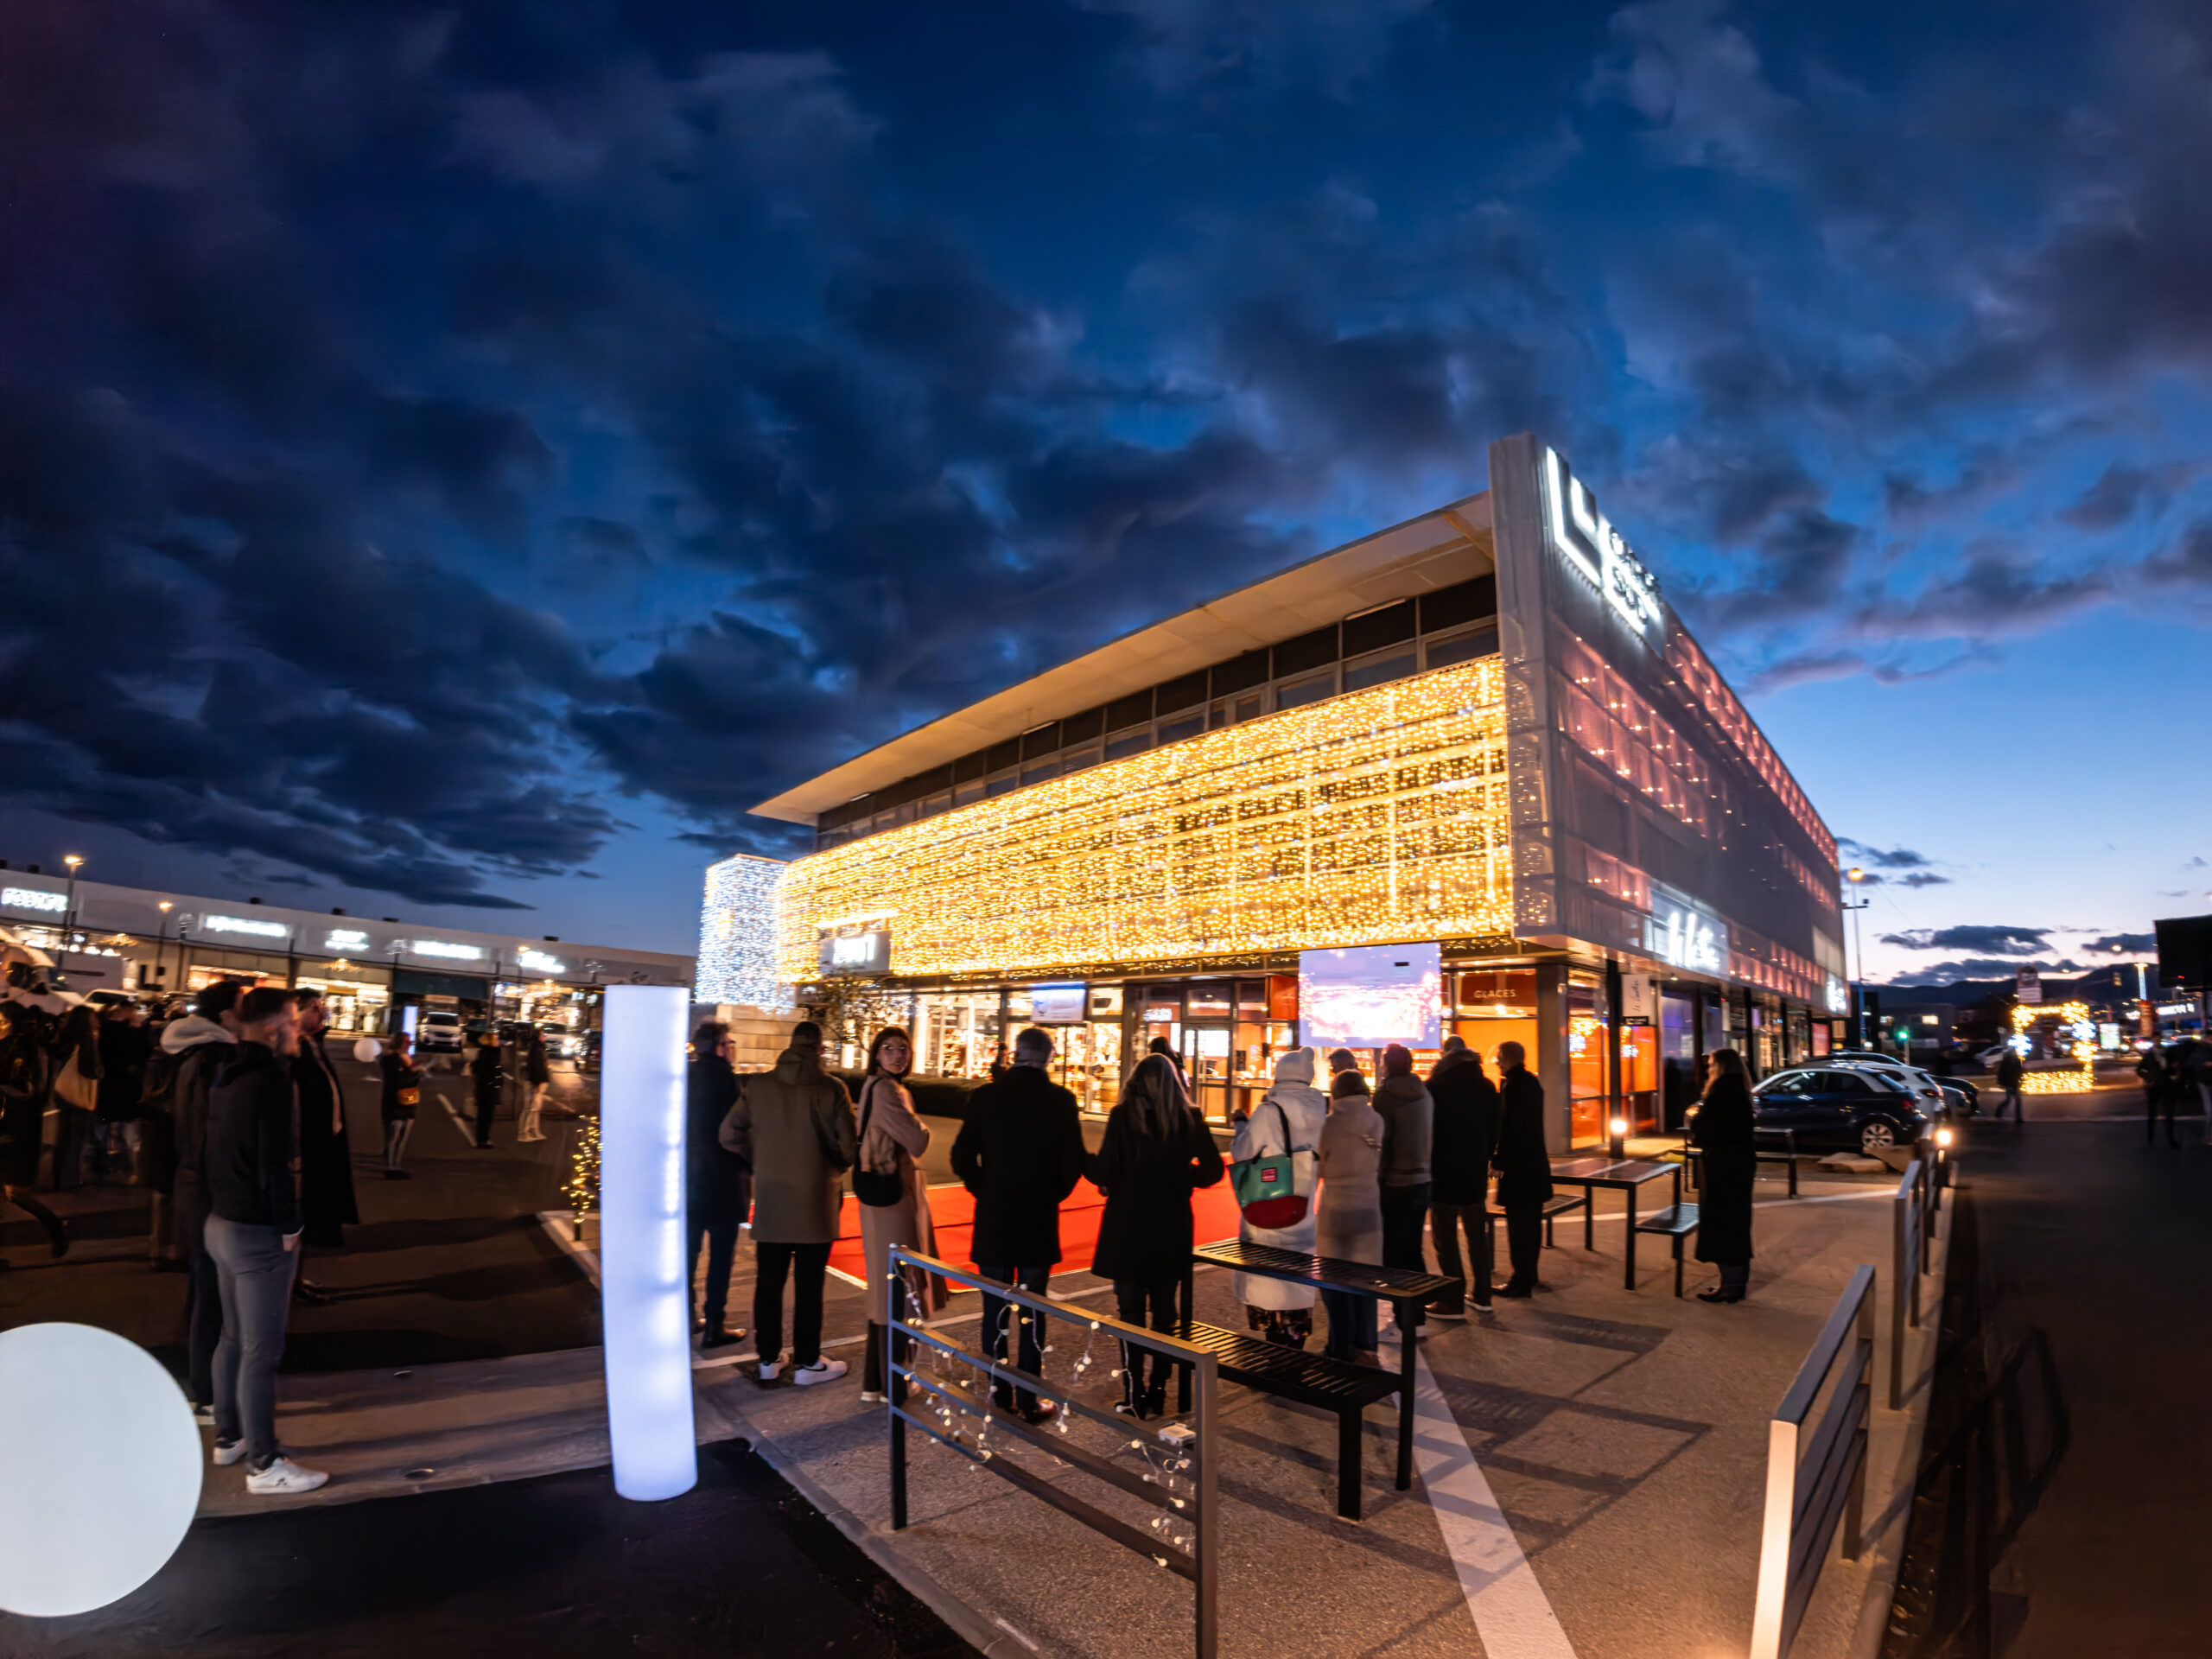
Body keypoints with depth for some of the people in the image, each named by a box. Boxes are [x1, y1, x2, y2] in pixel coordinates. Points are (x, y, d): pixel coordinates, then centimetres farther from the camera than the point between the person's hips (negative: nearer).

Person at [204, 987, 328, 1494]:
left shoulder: (229, 1076, 8)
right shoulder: (272, 1079, -20)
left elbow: (225, 1149, 14)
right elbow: (275, 1163, -23)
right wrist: (288, 1227, -13)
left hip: (223, 1222, 10)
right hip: (259, 1232, -10)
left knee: (234, 1337, 21)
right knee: (262, 1349, -1)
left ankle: (228, 1436, 34)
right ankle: (264, 1465, 8)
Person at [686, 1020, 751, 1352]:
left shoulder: (685, 1077, 1)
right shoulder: (724, 1078, -18)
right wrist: (747, 1167, -5)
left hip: (687, 1178, 7)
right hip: (721, 1179, -7)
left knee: (688, 1249, 18)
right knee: (721, 1254, 3)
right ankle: (714, 1327, 8)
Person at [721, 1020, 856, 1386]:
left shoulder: (757, 1086, -4)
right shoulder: (831, 1090, -15)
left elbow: (730, 1133, 1)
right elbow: (847, 1147, -14)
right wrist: (835, 1167, 8)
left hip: (769, 1201, 3)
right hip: (815, 1204, -3)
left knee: (768, 1283, 15)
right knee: (808, 1286, 8)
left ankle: (768, 1359, 26)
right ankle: (807, 1363, 18)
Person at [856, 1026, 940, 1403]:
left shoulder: (889, 1088, 14)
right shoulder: (884, 1090, -18)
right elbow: (916, 1142, -19)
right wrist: (922, 1128, -1)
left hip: (897, 1193, 10)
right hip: (892, 1197, -10)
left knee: (887, 1288, 17)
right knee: (897, 1288, 0)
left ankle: (875, 1382, 27)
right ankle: (890, 1385, 12)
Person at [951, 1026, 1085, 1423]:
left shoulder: (985, 1096, -6)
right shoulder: (1060, 1100, -9)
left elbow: (963, 1158, -6)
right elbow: (1073, 1162, -8)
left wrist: (984, 1190, 9)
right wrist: (1052, 1195, 8)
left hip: (993, 1220, 1)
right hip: (1039, 1222, -1)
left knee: (995, 1310, 12)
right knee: (1032, 1313, 8)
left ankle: (1001, 1394, 20)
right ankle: (1029, 1401, 13)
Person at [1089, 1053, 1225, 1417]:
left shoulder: (1124, 1115, -13)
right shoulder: (1188, 1119, -3)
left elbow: (1104, 1172, -15)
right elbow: (1212, 1169, -1)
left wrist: (1084, 1159, 4)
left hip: (1128, 1226, -3)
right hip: (1172, 1229, 3)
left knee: (1130, 1311, 7)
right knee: (1164, 1311, 15)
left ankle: (1134, 1397, 11)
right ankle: (1158, 1394, 21)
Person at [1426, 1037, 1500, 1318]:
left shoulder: (1435, 1086, -11)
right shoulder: (1486, 1087, 5)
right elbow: (1494, 1133, 11)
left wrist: (1428, 1166, 4)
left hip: (1444, 1174, -5)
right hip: (1476, 1174, 5)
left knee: (1445, 1237, 0)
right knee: (1477, 1235, 16)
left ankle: (1454, 1301, 1)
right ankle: (1481, 1294, 22)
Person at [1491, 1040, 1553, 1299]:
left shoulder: (1513, 1085, -17)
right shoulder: (1532, 1082, 11)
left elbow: (1508, 1127, -20)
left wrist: (1499, 1161, -14)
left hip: (1517, 1164, -10)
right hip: (1535, 1163, 10)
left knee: (1518, 1222, -4)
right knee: (1531, 1221, 16)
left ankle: (1521, 1281, 0)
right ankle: (1529, 1276, 26)